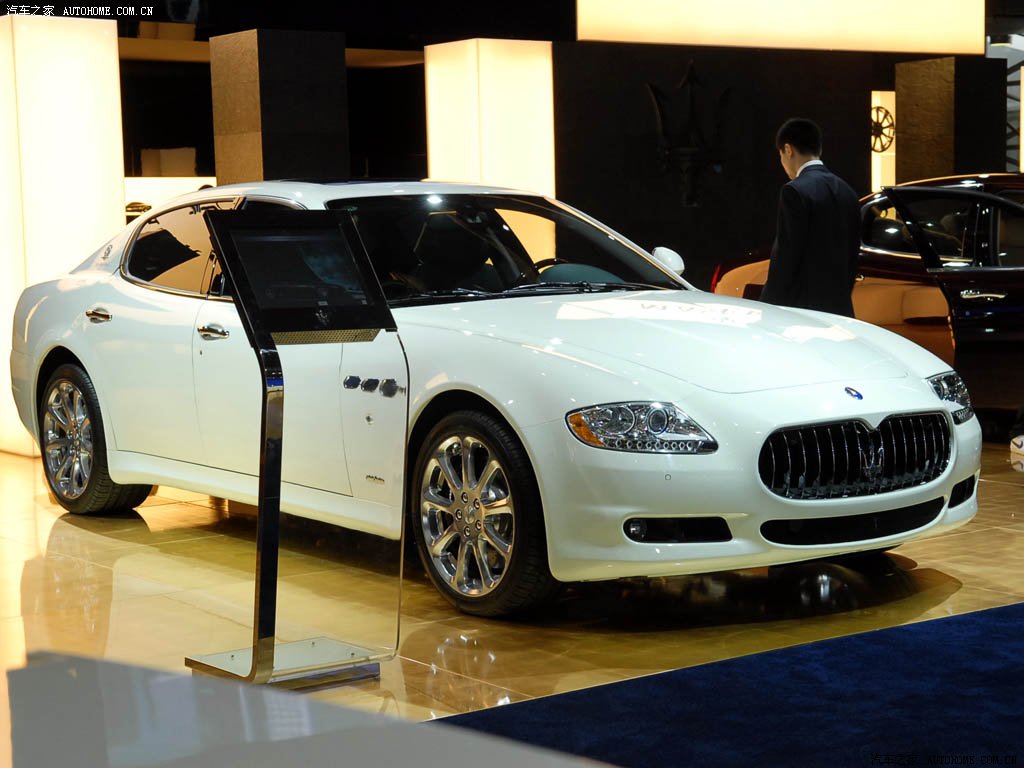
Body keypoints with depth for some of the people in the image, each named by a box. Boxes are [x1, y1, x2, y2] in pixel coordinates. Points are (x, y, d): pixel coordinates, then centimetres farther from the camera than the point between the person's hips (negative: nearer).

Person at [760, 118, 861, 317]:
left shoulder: (795, 191, -11)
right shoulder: (847, 193, 13)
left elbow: (786, 256, -14)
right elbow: (852, 256, 16)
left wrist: (767, 307, -9)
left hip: (803, 307, -8)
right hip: (839, 307, 8)